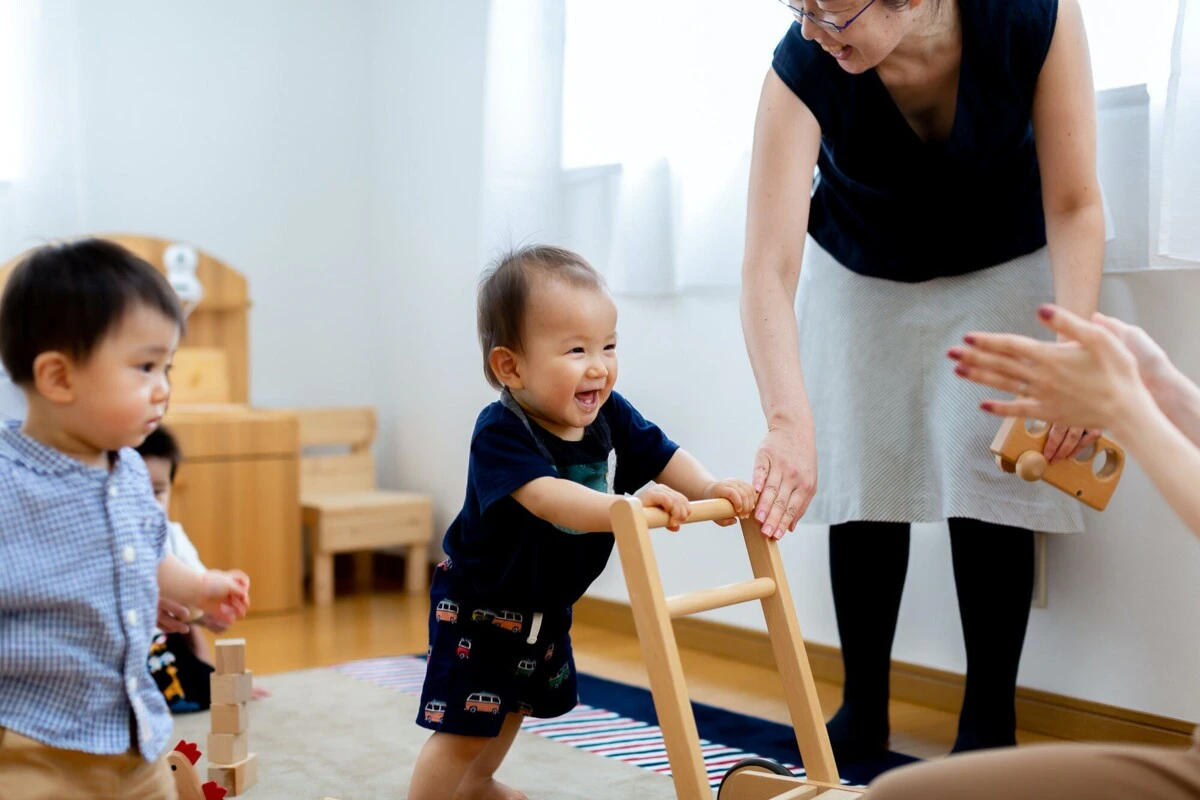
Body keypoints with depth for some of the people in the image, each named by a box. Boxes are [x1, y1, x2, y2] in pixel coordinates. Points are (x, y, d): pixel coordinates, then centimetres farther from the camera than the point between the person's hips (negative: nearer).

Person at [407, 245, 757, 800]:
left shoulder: (609, 415, -13)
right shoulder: (500, 433, -34)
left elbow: (662, 457, -6)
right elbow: (546, 496, -49)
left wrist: (710, 489, -27)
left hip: (546, 605, 8)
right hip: (479, 603, -8)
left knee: (514, 704, 28)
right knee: (465, 727, -9)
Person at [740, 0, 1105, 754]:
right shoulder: (803, 64, -32)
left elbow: (1075, 205, -24)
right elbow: (769, 266, -40)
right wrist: (789, 421, -53)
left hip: (1004, 267, -1)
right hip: (861, 275, 1)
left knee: (988, 482, -9)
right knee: (862, 486, -2)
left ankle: (990, 721, 7)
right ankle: (862, 709, 15)